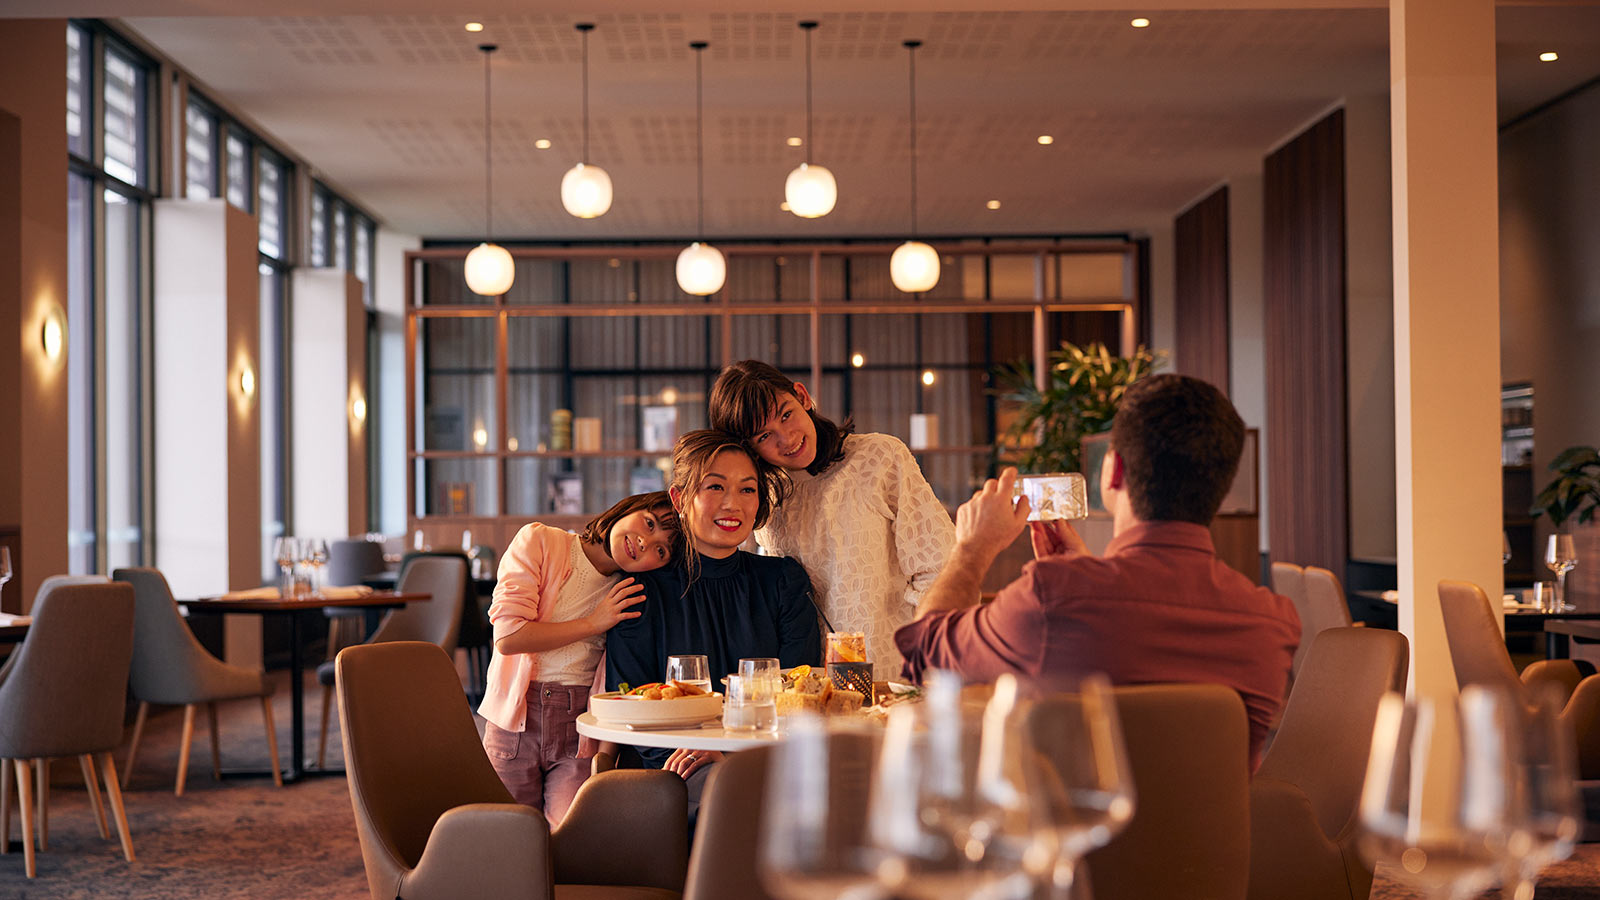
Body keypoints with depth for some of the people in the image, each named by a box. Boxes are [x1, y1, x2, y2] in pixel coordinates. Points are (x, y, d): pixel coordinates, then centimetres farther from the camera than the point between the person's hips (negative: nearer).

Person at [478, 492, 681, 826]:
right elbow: (507, 637, -13)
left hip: (581, 727, 1)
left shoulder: (632, 595, 4)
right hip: (515, 720, -1)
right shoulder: (539, 541, -3)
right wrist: (592, 624, -10)